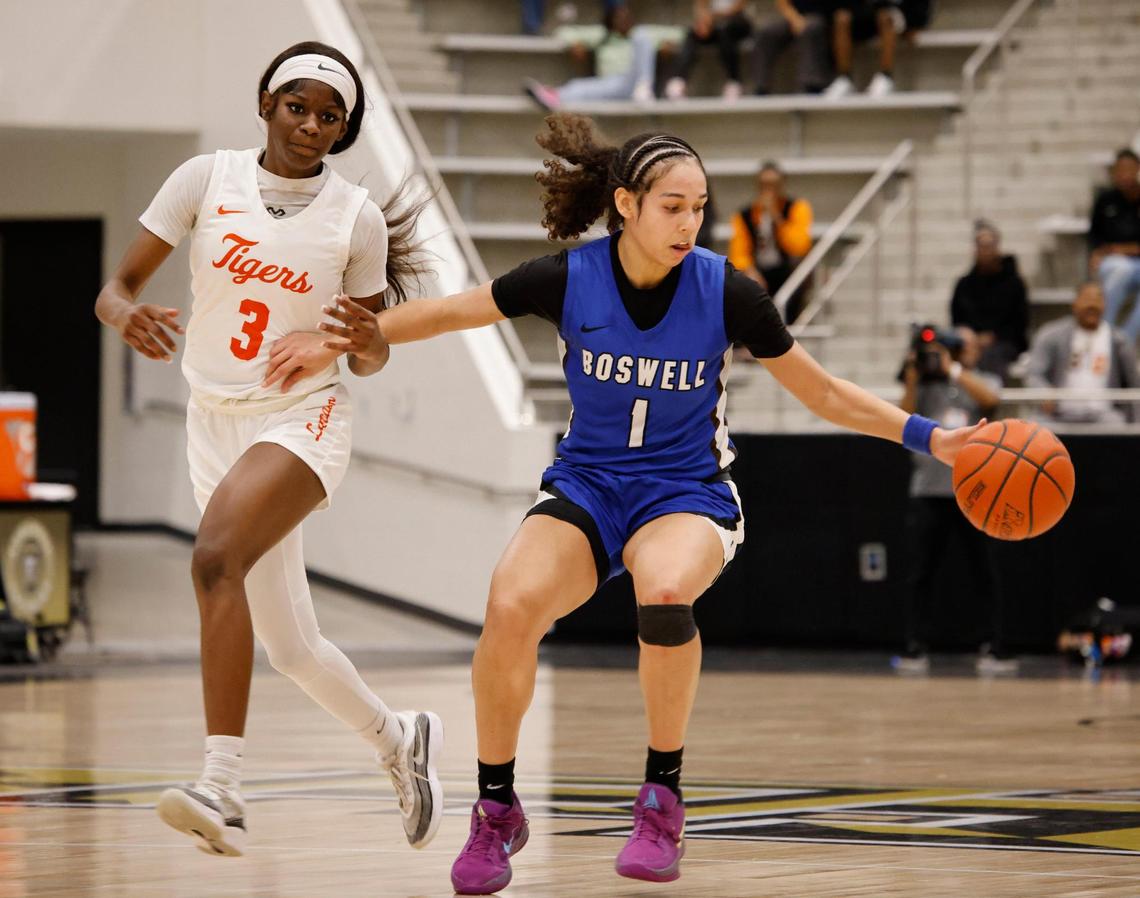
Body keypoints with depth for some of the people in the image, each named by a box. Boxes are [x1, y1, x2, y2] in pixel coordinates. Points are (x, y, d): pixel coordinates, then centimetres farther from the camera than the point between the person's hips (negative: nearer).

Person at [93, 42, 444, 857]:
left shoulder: (357, 218, -4)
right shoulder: (206, 180, -2)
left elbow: (372, 354, 6)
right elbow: (115, 288, 0)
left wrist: (342, 344, -18)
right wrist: (127, 315, -23)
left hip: (304, 421, -4)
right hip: (216, 423, 4)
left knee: (216, 556, -32)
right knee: (291, 646, 9)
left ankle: (223, 791, -37)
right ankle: (397, 739, 40)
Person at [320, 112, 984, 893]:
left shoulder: (727, 292, -13)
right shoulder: (568, 279, -12)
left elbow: (825, 394, -2)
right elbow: (450, 313, 2)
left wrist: (927, 437, -9)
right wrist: (347, 336, -2)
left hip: (687, 491, -1)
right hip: (588, 484, 1)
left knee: (665, 593, -37)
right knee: (511, 604, -28)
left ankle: (662, 800, -16)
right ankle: (497, 812, -6)